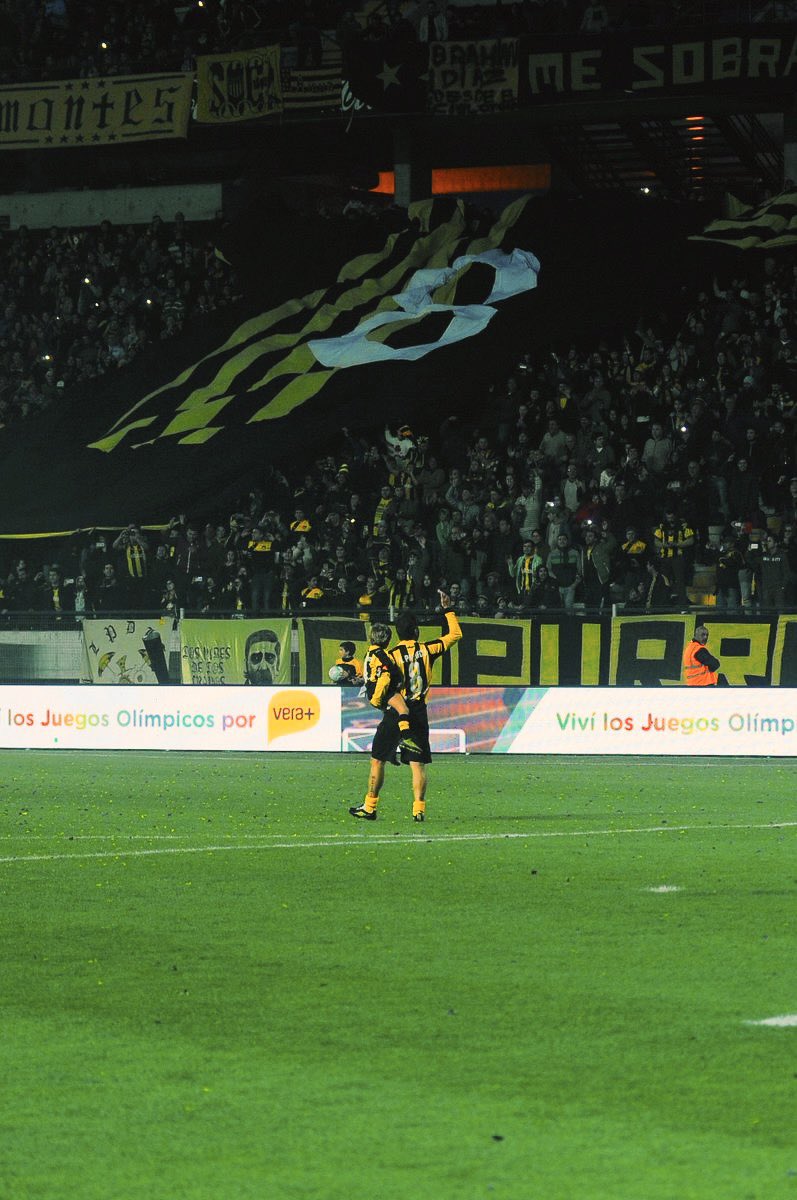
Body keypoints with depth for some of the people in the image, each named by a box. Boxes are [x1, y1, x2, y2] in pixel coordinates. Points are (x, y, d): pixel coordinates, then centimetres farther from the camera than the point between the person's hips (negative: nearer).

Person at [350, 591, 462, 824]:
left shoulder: (391, 656, -10)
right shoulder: (427, 650, -2)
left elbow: (382, 687, -16)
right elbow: (455, 635, 11)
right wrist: (448, 609, 19)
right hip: (419, 715, 3)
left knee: (378, 761, 8)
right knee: (418, 764, 3)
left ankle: (370, 807, 10)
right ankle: (419, 809, -6)